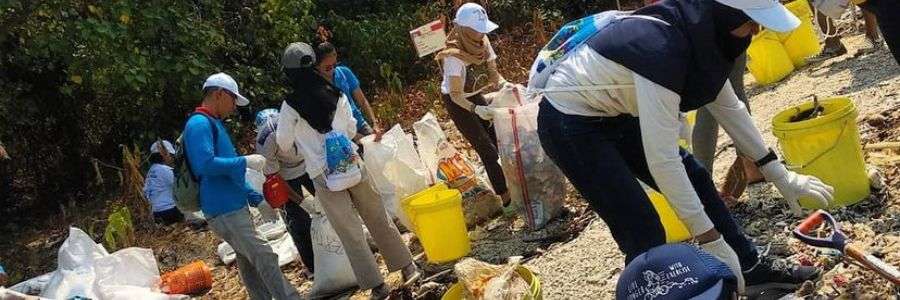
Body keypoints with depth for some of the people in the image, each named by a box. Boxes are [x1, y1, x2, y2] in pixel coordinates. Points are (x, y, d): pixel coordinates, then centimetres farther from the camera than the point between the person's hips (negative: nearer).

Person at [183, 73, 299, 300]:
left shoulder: (214, 124, 20)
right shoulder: (199, 124, -12)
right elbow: (206, 164, -26)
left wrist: (255, 197, 19)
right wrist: (245, 162, -17)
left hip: (234, 207, 10)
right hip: (224, 211, -10)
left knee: (250, 263, 12)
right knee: (265, 258, -13)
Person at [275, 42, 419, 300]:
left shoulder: (290, 105, -9)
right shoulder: (336, 94, 2)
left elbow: (284, 144, 0)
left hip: (324, 175, -3)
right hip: (352, 165, 3)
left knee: (351, 232, 4)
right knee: (379, 220, 16)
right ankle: (408, 266, 23)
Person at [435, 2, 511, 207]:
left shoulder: (482, 42, -15)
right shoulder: (454, 56, -33)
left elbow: (493, 73, -9)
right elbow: (456, 94, -30)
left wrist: (504, 84, -29)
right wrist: (476, 109, -45)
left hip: (474, 95, 6)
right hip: (457, 102, -6)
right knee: (488, 150, -6)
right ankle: (506, 198, 1)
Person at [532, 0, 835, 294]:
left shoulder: (697, 29, -7)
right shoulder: (661, 48, -34)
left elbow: (727, 106, 8)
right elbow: (661, 159, -34)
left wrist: (780, 175, 11)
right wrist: (711, 240, -29)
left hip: (613, 114, 9)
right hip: (569, 124, -9)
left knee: (695, 179, 12)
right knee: (645, 233, -10)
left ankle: (750, 268, 29)